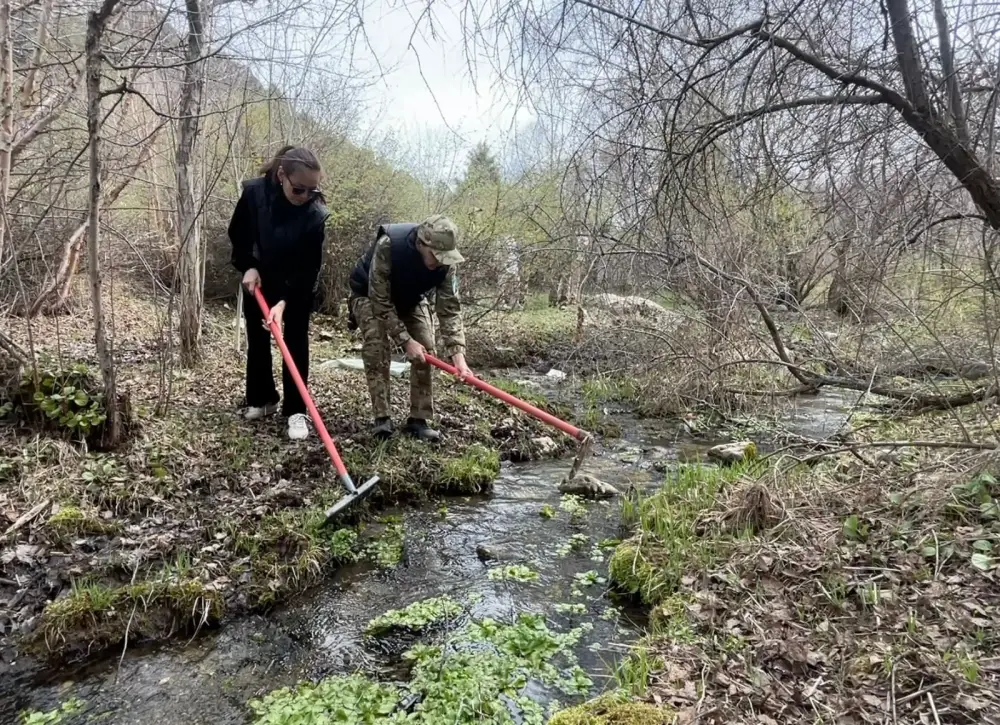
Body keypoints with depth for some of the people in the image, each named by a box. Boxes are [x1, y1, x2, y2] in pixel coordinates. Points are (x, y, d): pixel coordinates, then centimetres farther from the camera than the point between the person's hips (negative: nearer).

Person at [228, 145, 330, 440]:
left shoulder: (315, 214, -30)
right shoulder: (254, 192, -24)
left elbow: (309, 267, -26)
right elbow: (237, 234, -5)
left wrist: (284, 302, -35)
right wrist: (248, 267, -18)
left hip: (298, 287, -2)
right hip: (258, 281, 3)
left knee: (295, 345, -5)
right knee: (257, 343, 11)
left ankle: (295, 411, 2)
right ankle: (261, 399, 28)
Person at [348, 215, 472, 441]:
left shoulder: (444, 263, -29)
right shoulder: (387, 246, -41)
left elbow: (450, 308, -27)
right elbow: (381, 302, -35)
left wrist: (457, 354, -37)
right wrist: (405, 340, -36)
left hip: (411, 300, 4)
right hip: (370, 296, -3)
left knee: (425, 351, -9)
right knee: (376, 350, -22)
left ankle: (419, 419, -2)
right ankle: (382, 418, -13)